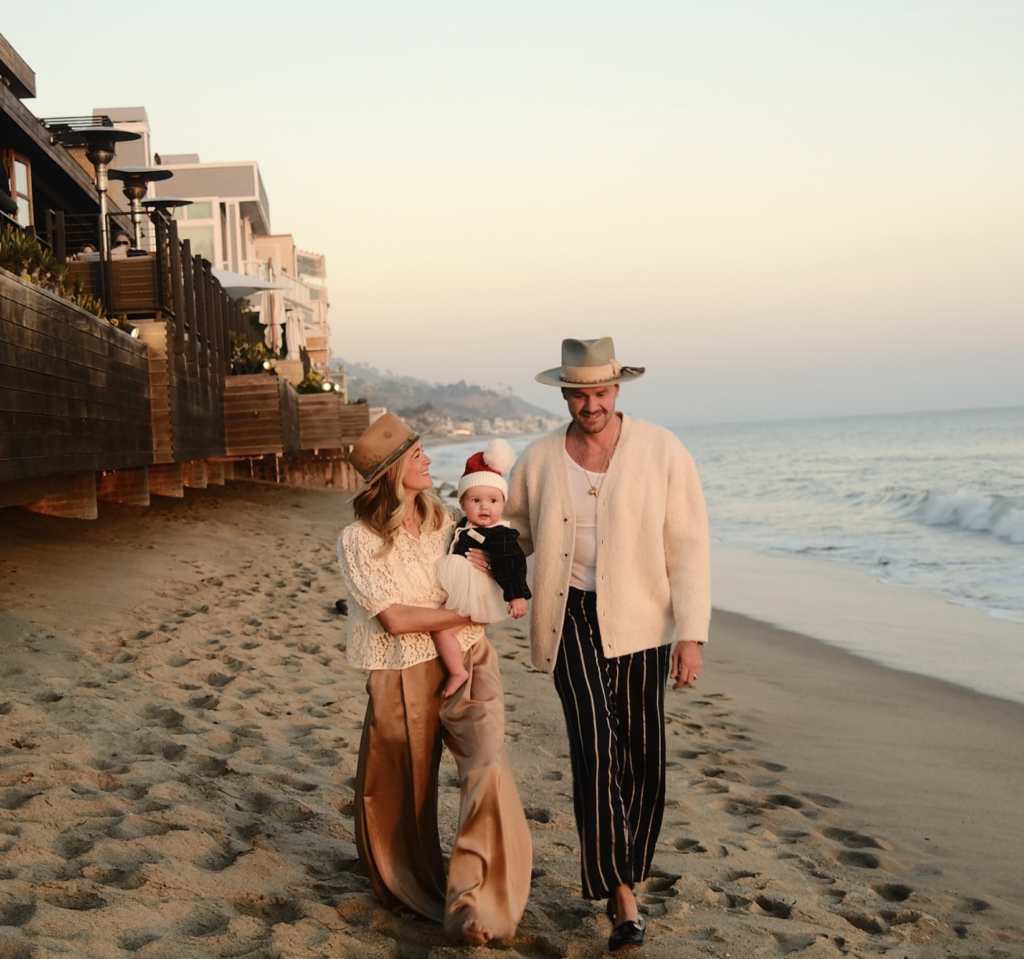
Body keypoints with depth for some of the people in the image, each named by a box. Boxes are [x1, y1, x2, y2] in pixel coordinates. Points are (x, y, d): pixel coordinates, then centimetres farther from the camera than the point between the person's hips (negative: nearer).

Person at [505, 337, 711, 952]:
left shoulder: (662, 452, -4)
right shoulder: (539, 461, 3)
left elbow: (688, 549, -5)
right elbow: (513, 533, 21)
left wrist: (692, 636, -10)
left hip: (641, 622, 0)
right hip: (572, 618, 0)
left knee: (643, 758, 6)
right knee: (596, 749, -13)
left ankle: (625, 872, 27)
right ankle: (620, 892, -6)